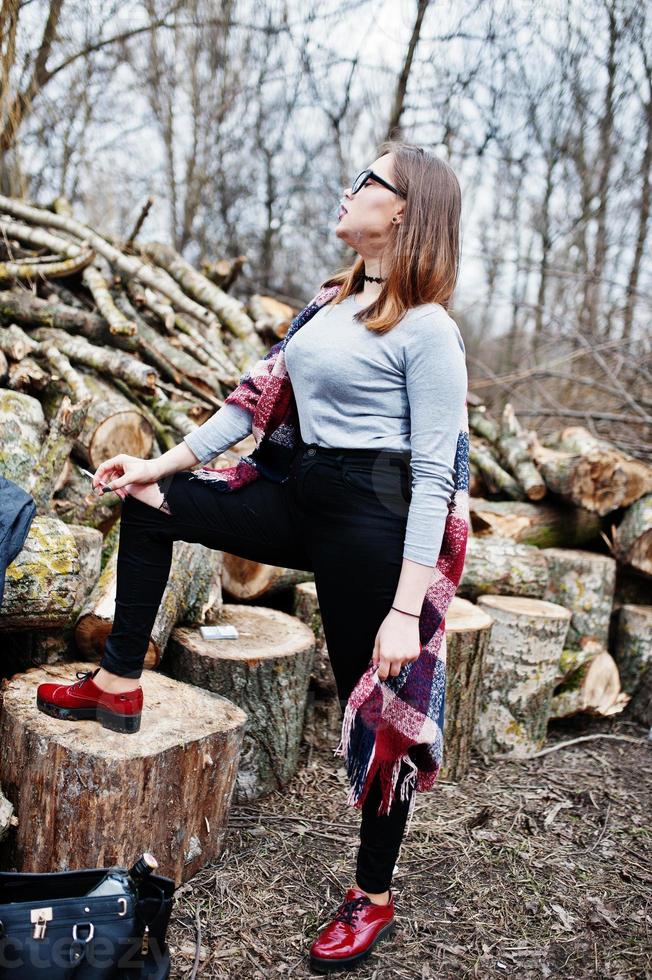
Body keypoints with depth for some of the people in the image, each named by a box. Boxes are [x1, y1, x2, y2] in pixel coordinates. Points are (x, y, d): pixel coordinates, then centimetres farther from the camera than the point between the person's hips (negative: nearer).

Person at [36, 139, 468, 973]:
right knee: (148, 503, 15)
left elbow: (434, 477, -16)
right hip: (301, 499, 9)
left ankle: (373, 897, 28)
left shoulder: (426, 329, -13)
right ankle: (118, 685, 24)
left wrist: (406, 610, -20)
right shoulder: (331, 305, 12)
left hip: (372, 522, -9)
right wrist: (162, 464, 11)